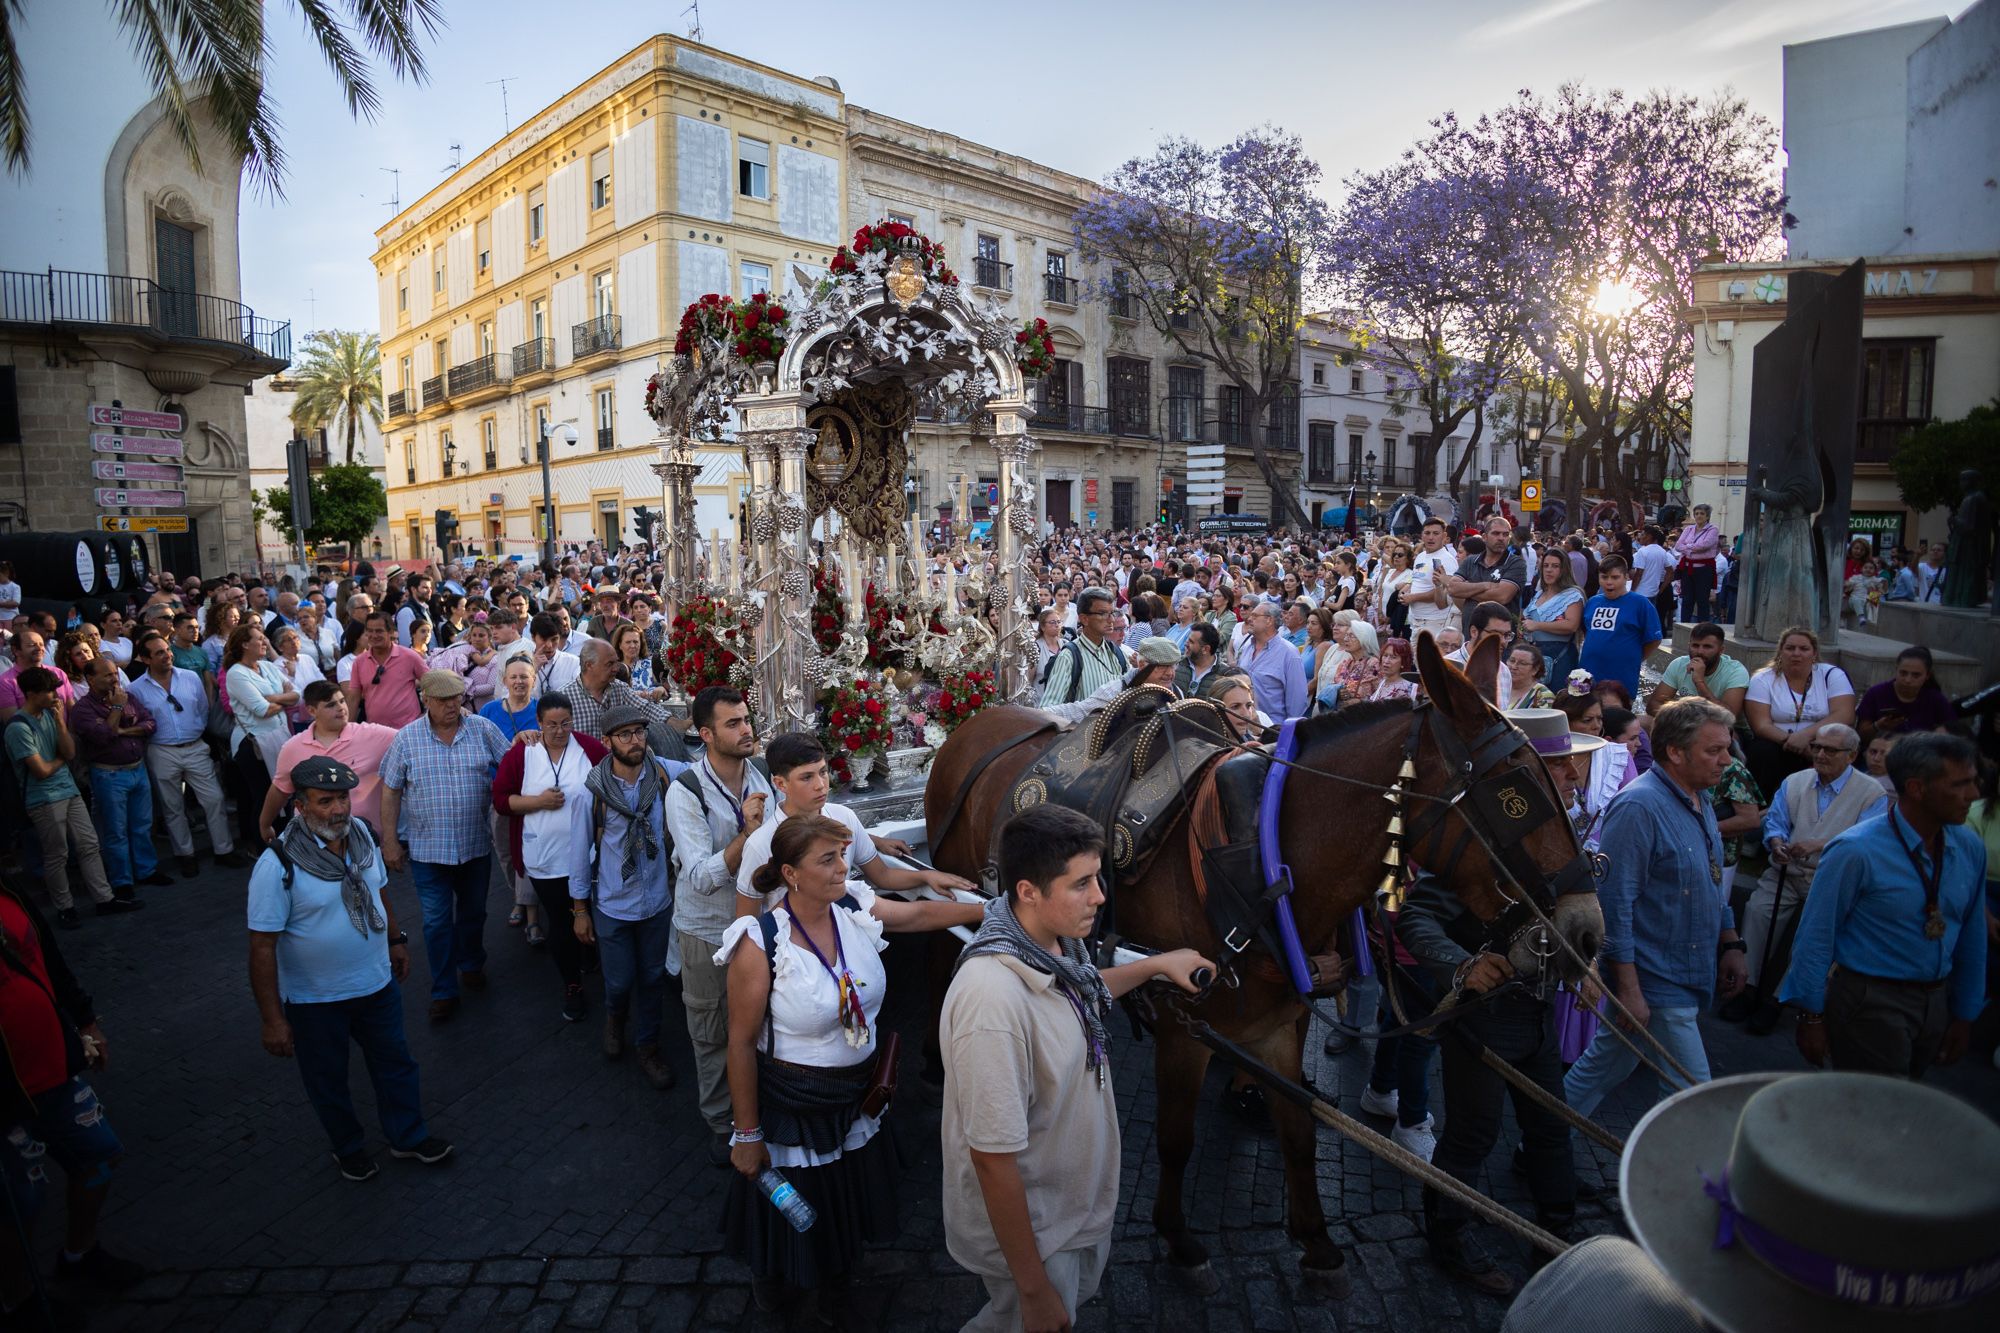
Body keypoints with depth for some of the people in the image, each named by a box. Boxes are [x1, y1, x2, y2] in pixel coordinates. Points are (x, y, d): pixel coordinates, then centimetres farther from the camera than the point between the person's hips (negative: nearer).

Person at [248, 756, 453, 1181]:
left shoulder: (361, 834, -8)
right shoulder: (278, 865, -25)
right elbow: (262, 947, -21)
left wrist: (396, 941, 16)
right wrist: (272, 1019, -20)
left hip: (377, 983, 5)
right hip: (315, 1000, -5)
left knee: (395, 1063, 19)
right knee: (328, 1080, 17)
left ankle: (409, 1136, 39)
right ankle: (348, 1147, 41)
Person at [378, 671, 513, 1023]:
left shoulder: (483, 729, -4)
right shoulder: (407, 738, -6)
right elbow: (391, 792, -1)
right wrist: (390, 841, -2)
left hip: (476, 844, 1)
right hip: (427, 846, -1)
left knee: (473, 912, 18)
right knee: (437, 921, 5)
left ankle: (471, 964, 42)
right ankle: (444, 991, 18)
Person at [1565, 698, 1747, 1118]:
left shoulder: (1700, 804, 10)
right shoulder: (1639, 807, -21)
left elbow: (1712, 887, 23)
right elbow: (1614, 902, -23)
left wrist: (1730, 944, 16)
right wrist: (1628, 989, -23)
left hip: (1688, 974, 9)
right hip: (1655, 985, -9)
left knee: (1603, 1067, 18)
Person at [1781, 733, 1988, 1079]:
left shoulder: (1970, 848, 1)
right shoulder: (1856, 852, -19)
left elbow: (1972, 937, 11)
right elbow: (1816, 937, -15)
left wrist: (1964, 1014, 15)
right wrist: (1812, 1016, -11)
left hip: (1936, 1001, 6)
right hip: (1870, 1003, -6)